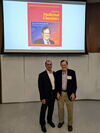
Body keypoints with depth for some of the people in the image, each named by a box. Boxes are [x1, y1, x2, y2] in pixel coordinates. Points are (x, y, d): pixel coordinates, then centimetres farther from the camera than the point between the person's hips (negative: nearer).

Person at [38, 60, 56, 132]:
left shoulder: (55, 73, 4)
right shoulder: (42, 75, -13)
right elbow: (40, 87, -14)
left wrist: (56, 93, 8)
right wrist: (42, 98, -16)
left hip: (53, 94, 5)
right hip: (46, 95, -5)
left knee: (51, 109, 18)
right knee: (43, 109, 6)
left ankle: (49, 120, 40)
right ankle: (42, 124, 25)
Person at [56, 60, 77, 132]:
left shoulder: (72, 72, -7)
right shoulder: (57, 73, -3)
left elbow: (74, 84, -4)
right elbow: (56, 83, 2)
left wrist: (73, 93, -11)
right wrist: (57, 92, -5)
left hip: (69, 93, -1)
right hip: (60, 93, 2)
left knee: (70, 109, 8)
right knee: (60, 108, 13)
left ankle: (70, 124, 26)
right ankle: (61, 121, 35)